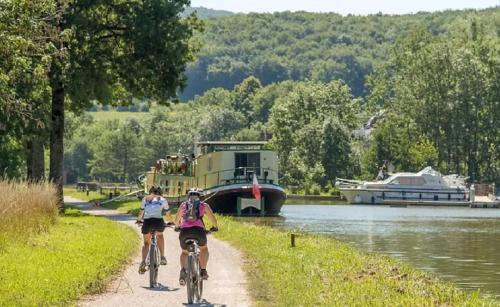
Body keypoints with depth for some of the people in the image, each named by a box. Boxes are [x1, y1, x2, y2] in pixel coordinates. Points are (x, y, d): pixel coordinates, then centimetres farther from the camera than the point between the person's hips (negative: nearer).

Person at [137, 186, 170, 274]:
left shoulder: (145, 199, 25)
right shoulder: (163, 200, 22)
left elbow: (141, 212, 35)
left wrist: (139, 220, 54)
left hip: (147, 221, 1)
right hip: (158, 221, -1)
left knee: (146, 243, 18)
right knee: (160, 235, 32)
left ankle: (143, 262, -4)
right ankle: (162, 257, 25)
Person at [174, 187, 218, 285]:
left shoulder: (183, 205, 24)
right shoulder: (203, 205, 20)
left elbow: (176, 220, 30)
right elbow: (213, 219, 16)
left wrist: (177, 227, 52)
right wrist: (214, 227, 37)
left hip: (184, 230, 1)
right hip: (198, 230, -1)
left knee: (184, 252, 24)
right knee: (204, 249, 28)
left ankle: (183, 270, -3)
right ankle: (203, 271, 13)